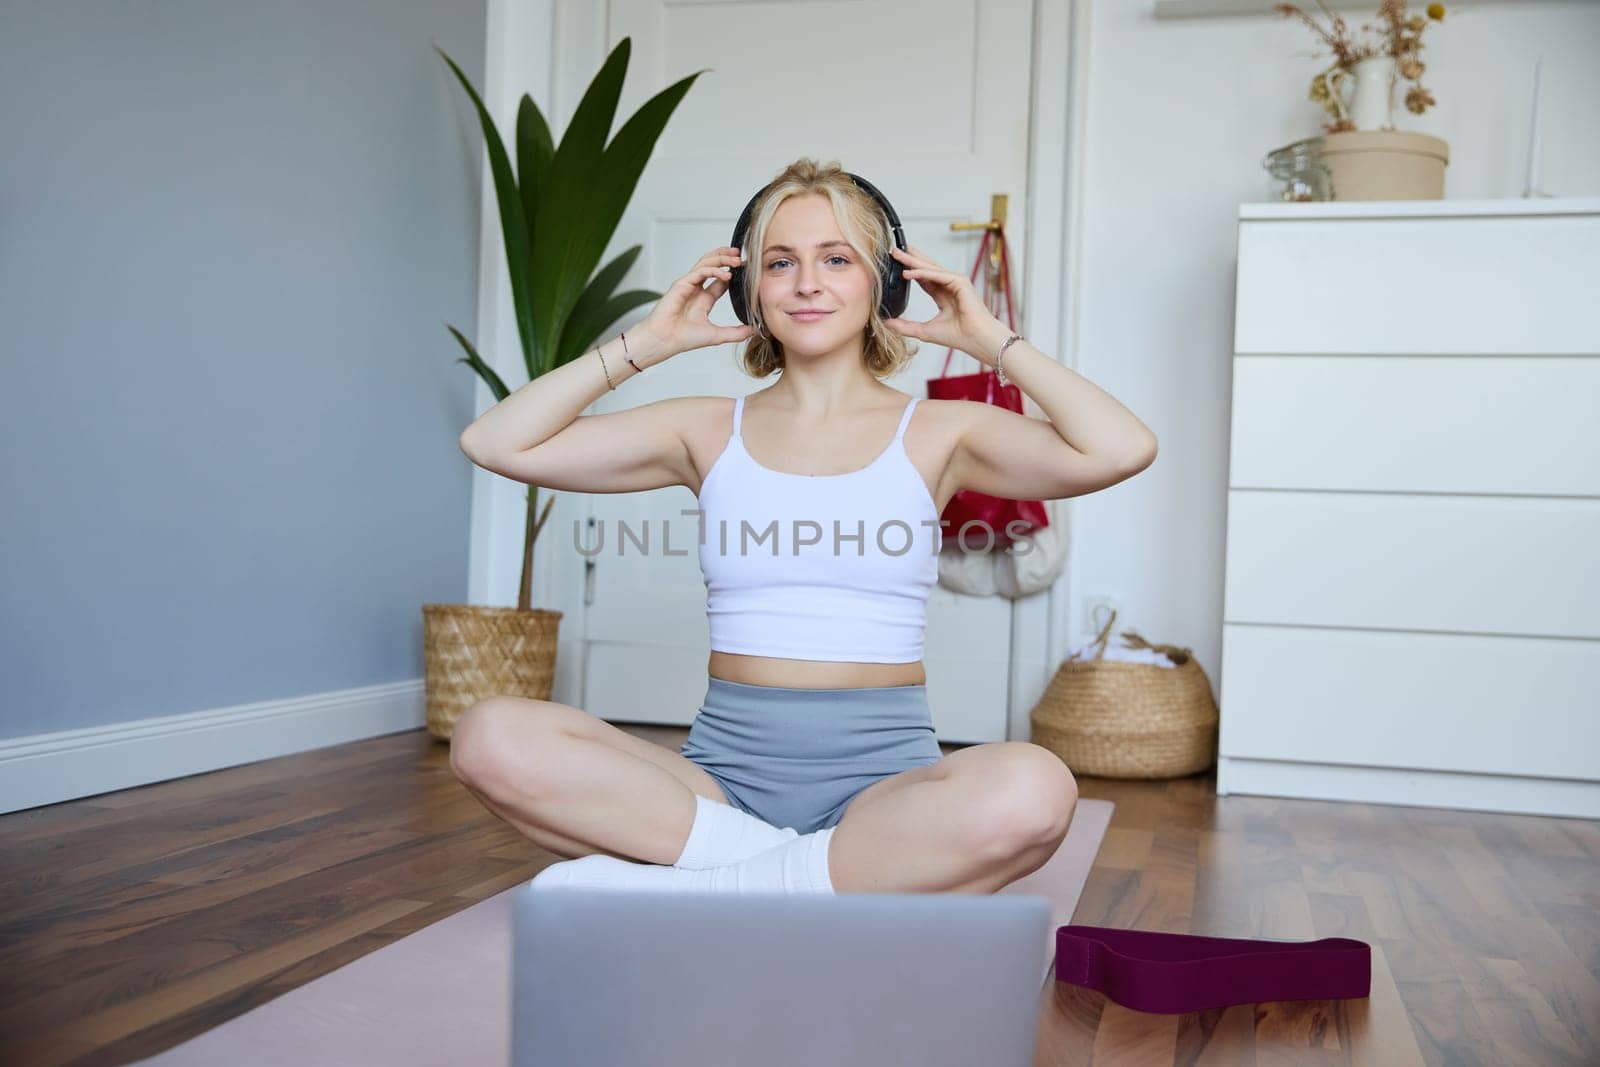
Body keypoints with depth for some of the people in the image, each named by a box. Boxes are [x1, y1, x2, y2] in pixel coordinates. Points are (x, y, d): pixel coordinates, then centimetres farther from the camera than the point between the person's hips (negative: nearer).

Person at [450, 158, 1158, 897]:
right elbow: (494, 445, 5)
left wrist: (990, 341, 0)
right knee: (492, 738, -25)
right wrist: (648, 343, 5)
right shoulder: (710, 433, 11)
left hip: (880, 778, -1)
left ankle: (686, 887, -23)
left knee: (1032, 791, -36)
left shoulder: (934, 434, 6)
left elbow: (1123, 450, -10)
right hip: (724, 773, 2)